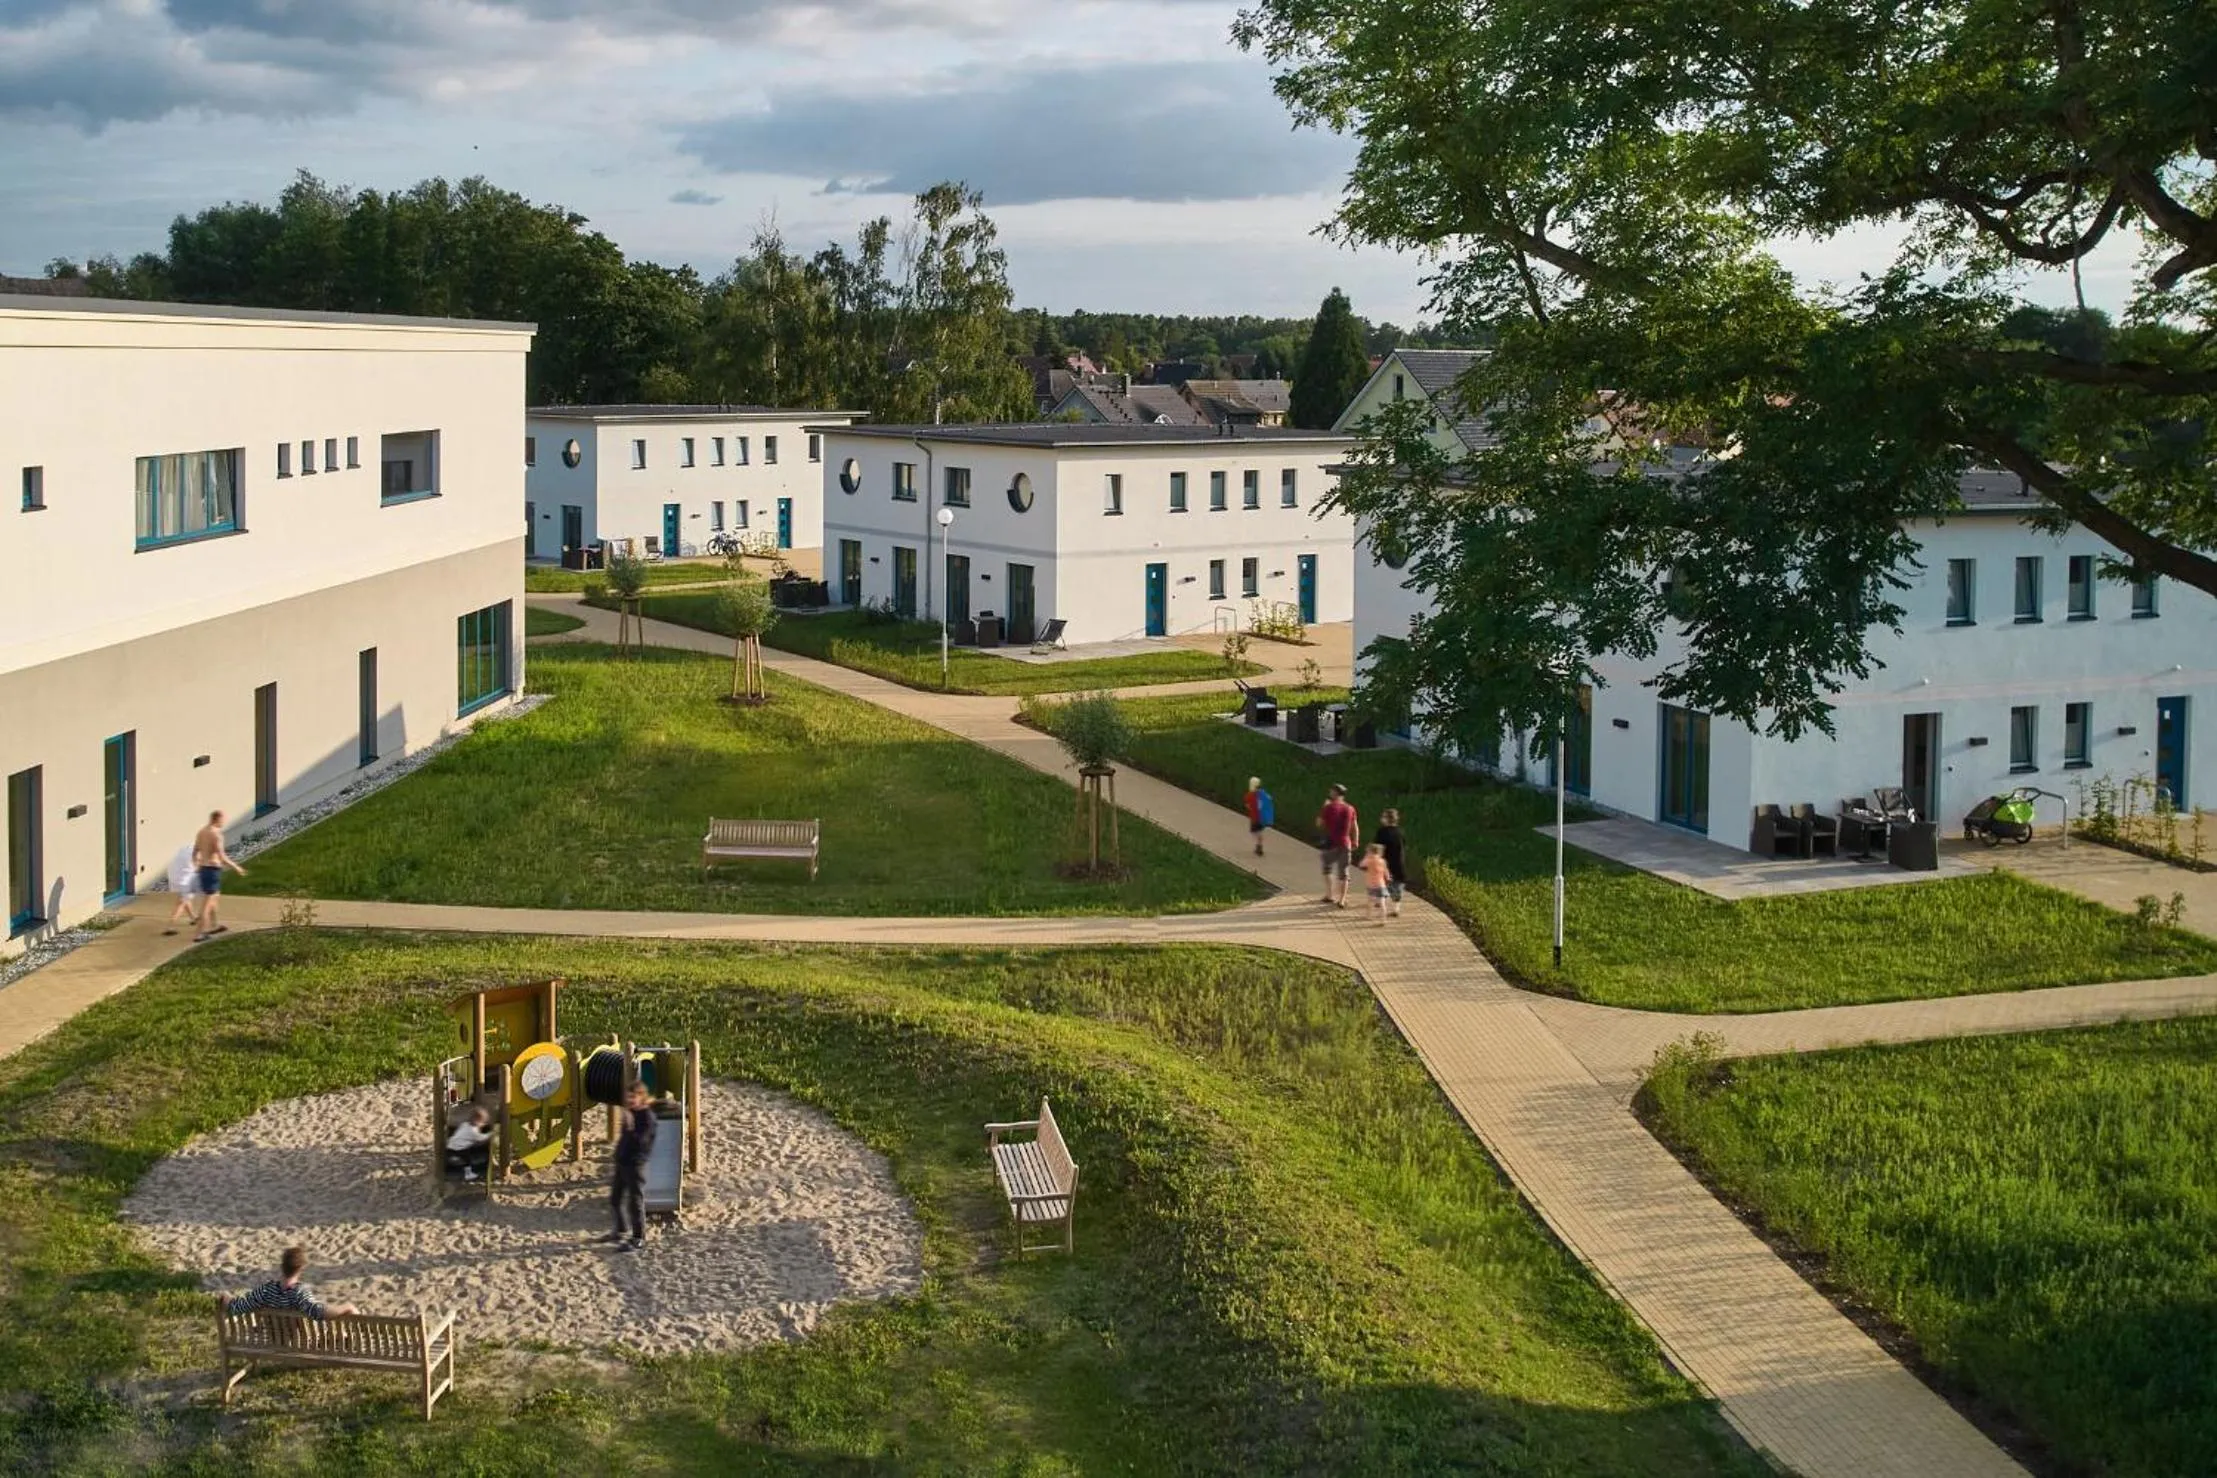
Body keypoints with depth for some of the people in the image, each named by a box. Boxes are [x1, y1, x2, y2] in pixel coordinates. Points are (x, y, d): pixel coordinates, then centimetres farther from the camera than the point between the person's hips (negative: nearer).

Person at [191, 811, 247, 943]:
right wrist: (236, 868, -9)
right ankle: (199, 935, -3)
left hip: (203, 869, 9)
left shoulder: (201, 832, 8)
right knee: (206, 904, -4)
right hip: (213, 870, -9)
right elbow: (222, 858, -21)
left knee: (212, 898, 26)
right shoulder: (216, 834, -18)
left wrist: (196, 866, 33)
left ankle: (213, 926, 41)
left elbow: (194, 853, 15)